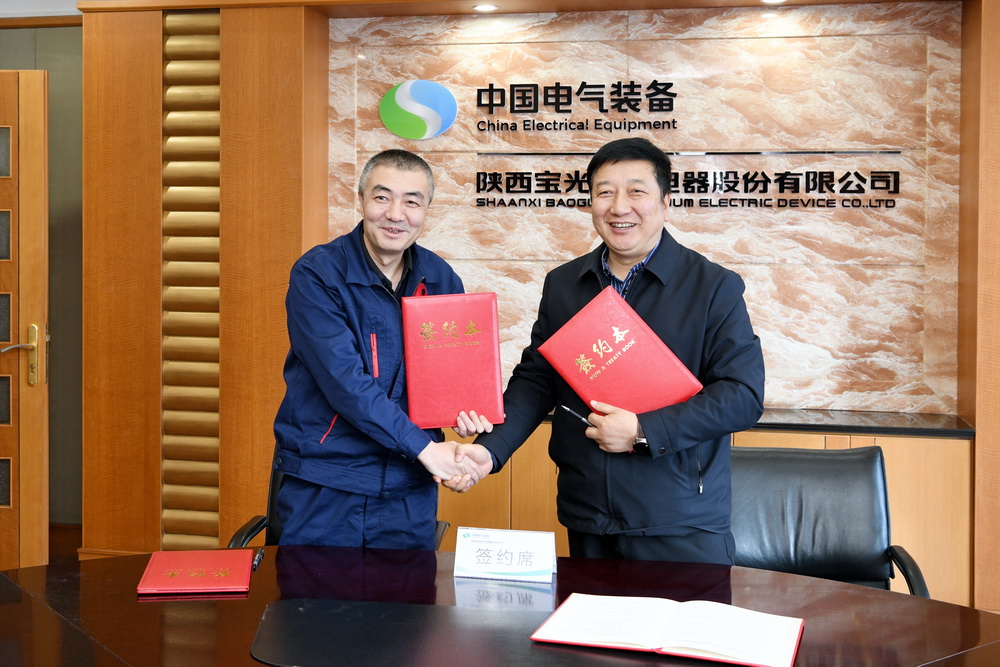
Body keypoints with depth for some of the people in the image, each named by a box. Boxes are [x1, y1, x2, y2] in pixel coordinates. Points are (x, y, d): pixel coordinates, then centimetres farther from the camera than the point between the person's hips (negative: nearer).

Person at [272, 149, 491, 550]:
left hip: (409, 489, 4)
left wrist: (463, 410, -6)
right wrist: (423, 446, -22)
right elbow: (345, 380, -21)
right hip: (322, 485, -4)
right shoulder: (316, 275, -12)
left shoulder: (441, 280, 4)